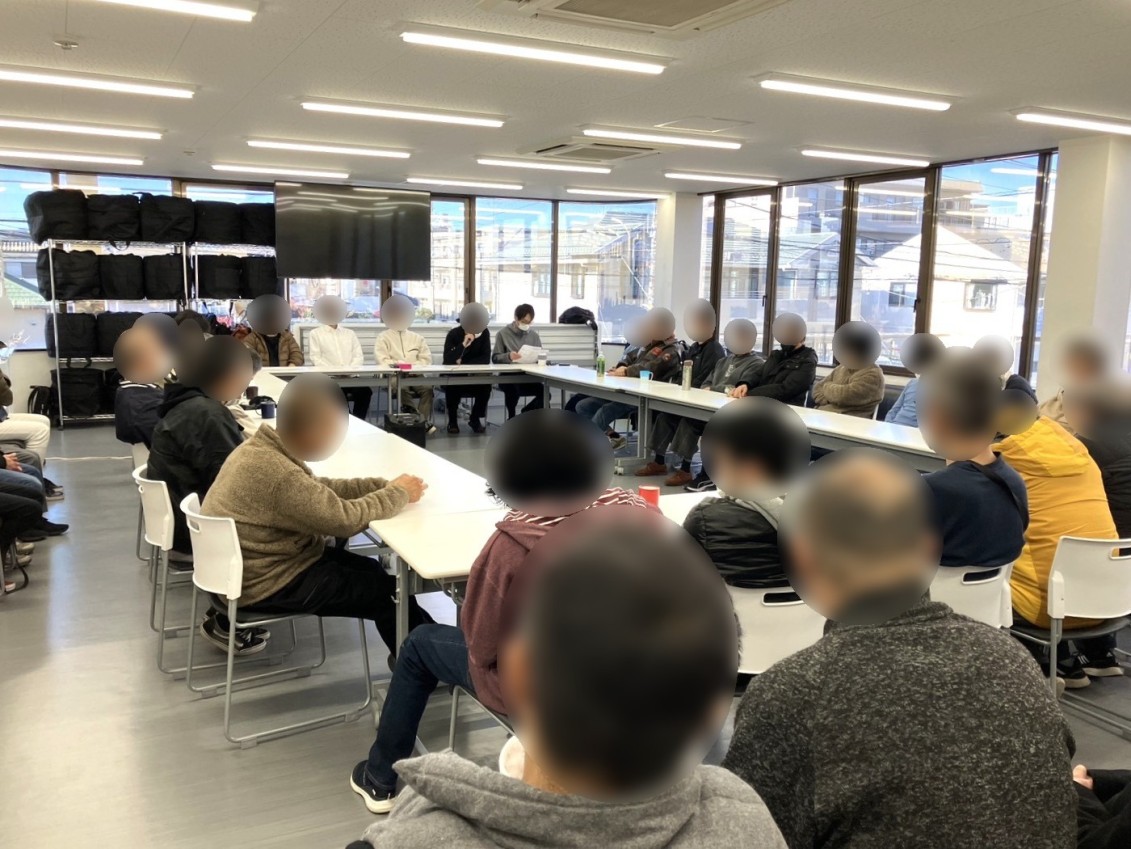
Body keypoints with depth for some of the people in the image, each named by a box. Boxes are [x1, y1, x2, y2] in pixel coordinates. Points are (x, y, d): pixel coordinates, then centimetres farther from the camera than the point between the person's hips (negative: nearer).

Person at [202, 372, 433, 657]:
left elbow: (320, 489, 7)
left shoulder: (261, 448, 0)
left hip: (256, 563, 10)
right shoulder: (279, 474, -31)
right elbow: (345, 518, -26)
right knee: (387, 592, -1)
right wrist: (399, 493, -11)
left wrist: (384, 485, -3)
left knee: (371, 570, 15)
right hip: (264, 585, -9)